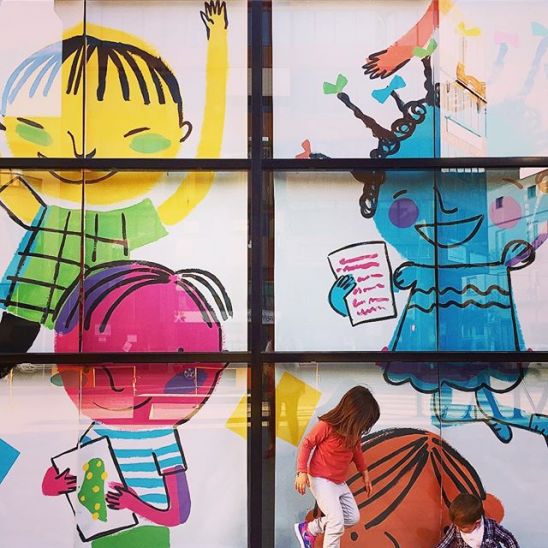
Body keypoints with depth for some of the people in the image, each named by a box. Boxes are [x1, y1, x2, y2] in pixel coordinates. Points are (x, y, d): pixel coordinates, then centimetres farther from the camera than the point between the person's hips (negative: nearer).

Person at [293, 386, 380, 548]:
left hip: (339, 482, 8)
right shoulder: (327, 425, -22)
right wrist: (302, 472, -21)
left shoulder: (354, 431, -1)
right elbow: (306, 444, -15)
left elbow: (356, 450, 16)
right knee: (337, 521, -16)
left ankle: (309, 529, 20)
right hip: (321, 479, -8)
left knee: (352, 517, 11)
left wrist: (365, 474, 16)